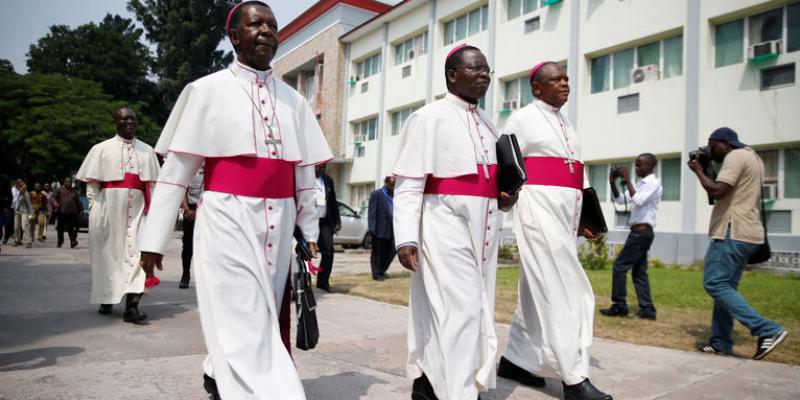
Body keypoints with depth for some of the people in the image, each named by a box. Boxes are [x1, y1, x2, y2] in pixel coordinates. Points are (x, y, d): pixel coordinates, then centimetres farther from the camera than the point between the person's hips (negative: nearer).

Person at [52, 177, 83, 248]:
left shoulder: (74, 191, 15)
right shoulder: (60, 190, 9)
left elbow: (78, 202, 19)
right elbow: (54, 197, 1)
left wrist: (80, 211, 15)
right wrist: (55, 203, -20)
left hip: (72, 213, 0)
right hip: (62, 212, 0)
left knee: (71, 228, -10)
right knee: (60, 228, 8)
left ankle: (73, 241, -17)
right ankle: (60, 242, 22)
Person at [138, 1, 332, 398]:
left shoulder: (293, 100, 11)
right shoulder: (207, 90, 0)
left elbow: (304, 172, 13)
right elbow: (176, 168, -1)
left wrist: (309, 230, 11)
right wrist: (154, 238, -4)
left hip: (279, 222, 5)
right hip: (227, 218, -4)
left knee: (262, 316, 14)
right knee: (243, 322, -7)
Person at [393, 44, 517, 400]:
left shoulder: (486, 122, 16)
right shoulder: (428, 117, -6)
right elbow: (408, 184, -12)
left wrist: (505, 197, 5)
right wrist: (406, 238, -21)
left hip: (483, 230, 8)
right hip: (446, 228, -8)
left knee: (477, 310, 14)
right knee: (460, 310, -10)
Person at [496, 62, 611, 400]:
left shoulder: (565, 125, 21)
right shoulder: (523, 119, -1)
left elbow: (574, 175, 21)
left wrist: (584, 217, 17)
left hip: (563, 214, 8)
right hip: (539, 208, -8)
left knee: (542, 290, 11)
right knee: (562, 291, -10)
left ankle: (515, 360, 23)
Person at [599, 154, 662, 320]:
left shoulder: (654, 183, -10)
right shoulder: (641, 183, 16)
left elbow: (638, 201, -24)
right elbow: (621, 200, 16)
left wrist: (627, 180, -21)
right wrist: (613, 183, 3)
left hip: (642, 231, -9)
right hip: (639, 232, 9)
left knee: (620, 266, -8)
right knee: (639, 271, 8)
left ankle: (619, 306, -4)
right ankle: (647, 309, 9)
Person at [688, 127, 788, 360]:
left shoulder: (735, 156, -10)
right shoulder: (752, 157, 22)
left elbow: (717, 191, -21)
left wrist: (698, 170, -6)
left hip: (733, 233, -10)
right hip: (747, 234, 10)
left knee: (715, 284, -10)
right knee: (725, 286, 10)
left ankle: (768, 330, -14)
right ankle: (721, 343, 11)